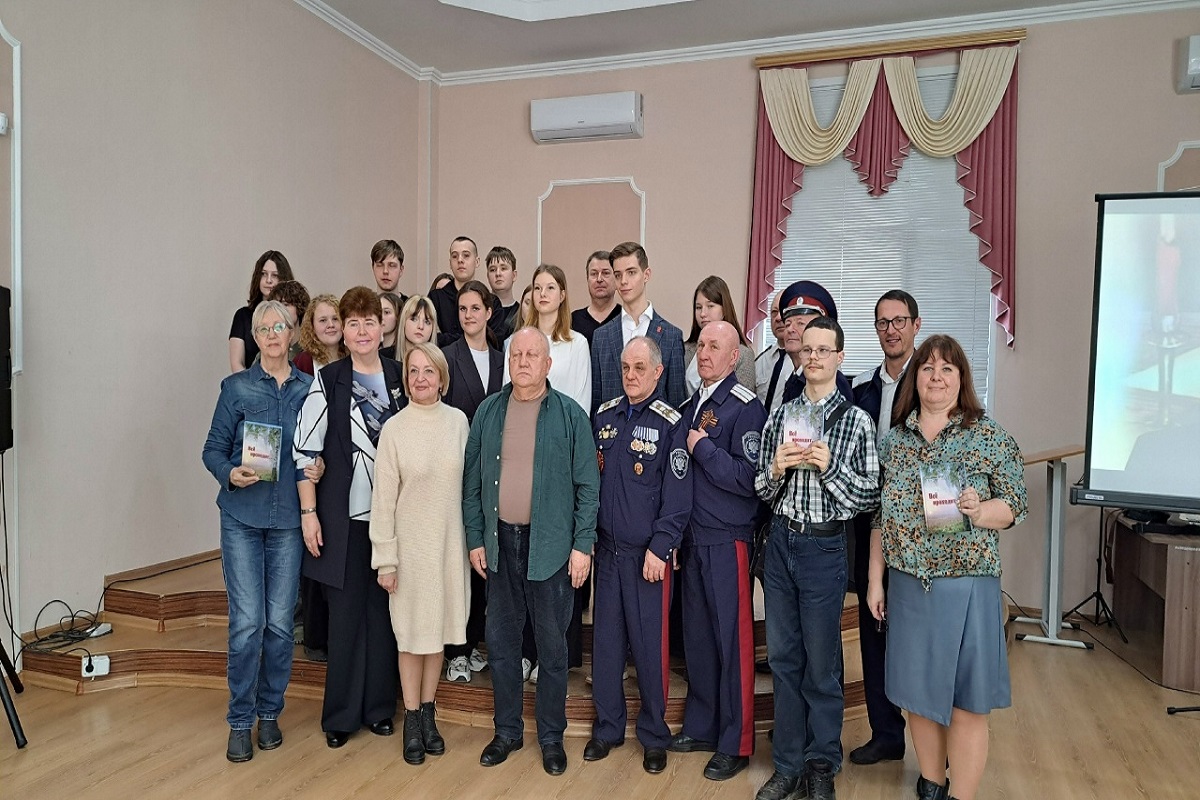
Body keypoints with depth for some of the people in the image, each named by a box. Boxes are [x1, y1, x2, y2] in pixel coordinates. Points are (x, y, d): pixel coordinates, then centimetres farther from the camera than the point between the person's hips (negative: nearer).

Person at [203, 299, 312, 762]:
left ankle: (270, 712, 23)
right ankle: (240, 721, 13)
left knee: (280, 622, 5)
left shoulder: (309, 389, 6)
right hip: (243, 517, -1)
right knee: (246, 621, -4)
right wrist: (231, 474, -16)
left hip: (289, 519, 2)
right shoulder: (237, 387, 1)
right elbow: (213, 449, 2)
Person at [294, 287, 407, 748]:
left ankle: (379, 706, 24)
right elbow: (305, 451, -5)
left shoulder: (399, 378, 6)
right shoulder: (327, 382, -3)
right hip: (343, 515, -3)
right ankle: (341, 714, 19)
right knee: (346, 612, 4)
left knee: (383, 609, 9)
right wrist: (308, 513, -10)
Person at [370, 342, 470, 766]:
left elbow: (468, 482, 6)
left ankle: (428, 715, 29)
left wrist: (474, 537, 6)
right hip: (410, 544, -2)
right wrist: (385, 559, -7)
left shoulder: (458, 421, -2)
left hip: (450, 542, 3)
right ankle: (412, 722, 22)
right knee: (411, 632, 7)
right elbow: (383, 499, -6)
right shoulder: (394, 429, -9)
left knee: (439, 627, 13)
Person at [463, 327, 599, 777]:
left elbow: (587, 486, -5)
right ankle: (506, 731, 31)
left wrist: (582, 545, -9)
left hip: (551, 544, -3)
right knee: (501, 642, 14)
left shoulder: (569, 415, -6)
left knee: (552, 646, 9)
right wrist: (475, 538, 3)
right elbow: (473, 481, 6)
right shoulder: (488, 412, 3)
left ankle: (551, 736, 26)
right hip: (500, 541, 3)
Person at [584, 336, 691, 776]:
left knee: (649, 644, 4)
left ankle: (654, 736, 22)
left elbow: (678, 497, -10)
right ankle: (607, 727, 28)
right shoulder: (604, 416, 7)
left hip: (648, 554, -4)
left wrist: (659, 549, -14)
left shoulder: (671, 423, -8)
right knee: (605, 639, 11)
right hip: (607, 548, 4)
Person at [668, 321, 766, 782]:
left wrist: (702, 447, -15)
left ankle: (735, 744, 16)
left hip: (727, 541, -6)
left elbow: (748, 479, -19)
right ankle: (701, 726, 30)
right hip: (691, 537, 7)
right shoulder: (689, 406, 11)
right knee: (697, 634, 14)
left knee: (732, 639, 3)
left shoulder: (745, 408, -10)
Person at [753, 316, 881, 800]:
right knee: (783, 657, 12)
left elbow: (869, 496, -6)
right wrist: (776, 469, -10)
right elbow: (762, 490, 10)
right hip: (780, 542, 4)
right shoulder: (780, 417, 6)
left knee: (821, 664, 8)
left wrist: (829, 467, -19)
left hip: (824, 547, -3)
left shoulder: (856, 421, -5)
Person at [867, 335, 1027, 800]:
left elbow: (1016, 506, -3)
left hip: (966, 585, -3)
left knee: (966, 701, 4)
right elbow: (880, 516, 9)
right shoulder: (895, 439, 6)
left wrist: (978, 510, -24)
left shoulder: (990, 437, -4)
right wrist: (875, 580, 8)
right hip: (907, 584, 4)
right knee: (916, 693, 14)